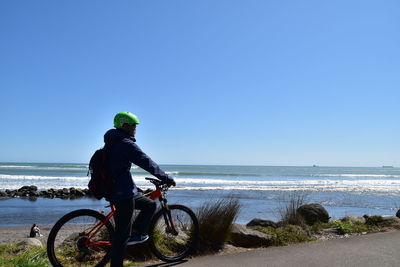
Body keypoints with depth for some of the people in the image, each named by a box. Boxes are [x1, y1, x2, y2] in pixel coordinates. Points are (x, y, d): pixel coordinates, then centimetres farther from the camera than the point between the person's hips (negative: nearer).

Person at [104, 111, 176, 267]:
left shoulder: (110, 143, 16)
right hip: (123, 194, -10)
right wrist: (167, 179, -8)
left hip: (111, 190, 10)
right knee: (122, 234, -4)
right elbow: (148, 163, -16)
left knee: (150, 205, 19)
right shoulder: (126, 144, -15)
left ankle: (134, 234, 14)